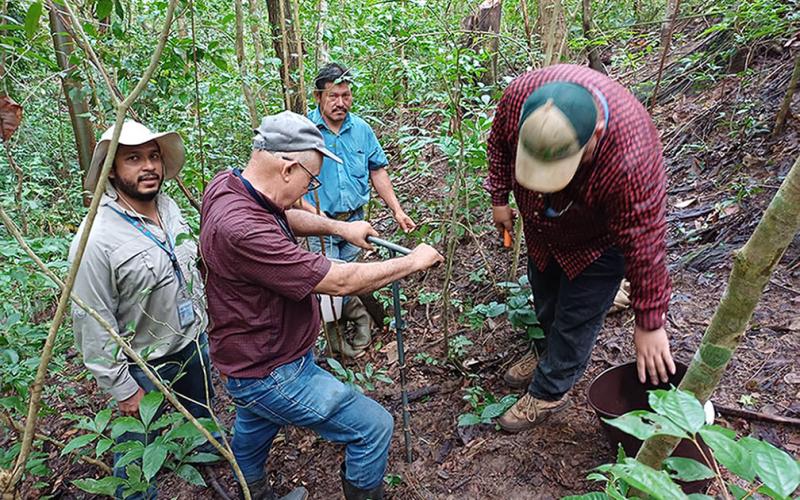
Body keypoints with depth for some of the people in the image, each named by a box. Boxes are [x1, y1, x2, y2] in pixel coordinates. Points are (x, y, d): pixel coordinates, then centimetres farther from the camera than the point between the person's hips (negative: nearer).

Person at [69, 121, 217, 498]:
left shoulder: (169, 207, -5)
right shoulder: (96, 239, -27)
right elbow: (93, 325, -22)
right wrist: (121, 388, -16)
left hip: (194, 342, 7)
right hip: (144, 364, -7)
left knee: (202, 415, 30)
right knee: (138, 444, 15)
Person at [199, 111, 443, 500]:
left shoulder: (227, 184, -7)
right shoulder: (244, 231, -37)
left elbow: (282, 216, 15)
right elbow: (341, 281, -31)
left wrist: (338, 227, 6)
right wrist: (414, 261, -18)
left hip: (250, 356, 11)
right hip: (269, 376, -10)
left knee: (253, 430, 35)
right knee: (373, 427, -1)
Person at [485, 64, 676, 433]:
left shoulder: (630, 161, -45)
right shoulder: (521, 94, -33)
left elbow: (644, 246, -32)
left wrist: (649, 323, -20)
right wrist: (499, 198, -2)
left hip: (597, 244, -5)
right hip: (541, 227, 5)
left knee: (576, 320, 7)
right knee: (544, 300, 25)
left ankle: (548, 393, 32)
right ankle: (547, 352, 54)